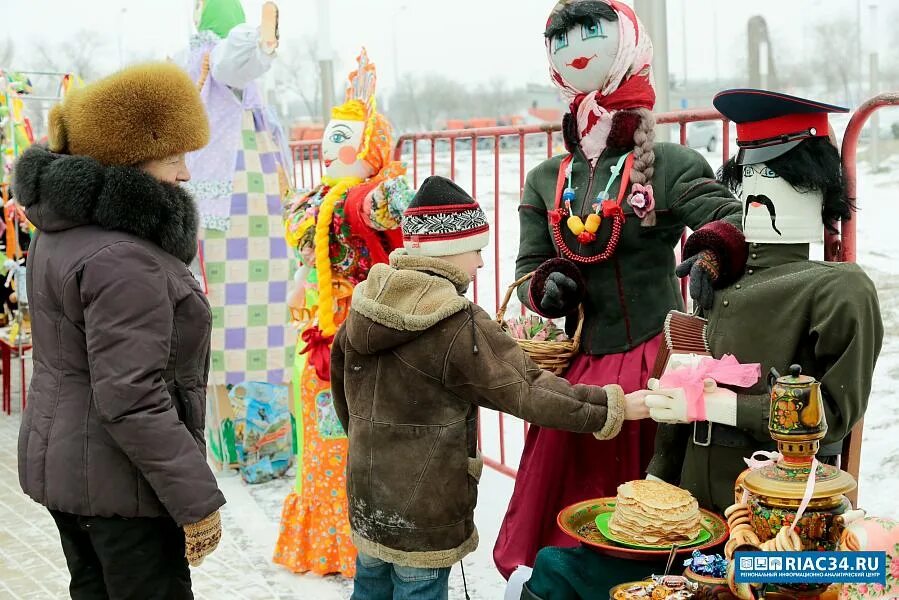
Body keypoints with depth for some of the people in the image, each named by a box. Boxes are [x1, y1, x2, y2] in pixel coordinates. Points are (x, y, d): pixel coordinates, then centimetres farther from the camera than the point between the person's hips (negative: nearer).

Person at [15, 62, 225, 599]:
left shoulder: (61, 234, 7)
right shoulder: (123, 261, -24)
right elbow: (131, 399, -28)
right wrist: (197, 500, -22)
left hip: (58, 458, 10)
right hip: (118, 478, -10)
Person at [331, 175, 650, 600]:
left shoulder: (365, 305, 1)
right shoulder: (459, 325, -20)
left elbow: (340, 379, 13)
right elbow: (528, 392, -17)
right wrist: (615, 408, -10)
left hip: (366, 498, 7)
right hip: (423, 514, -7)